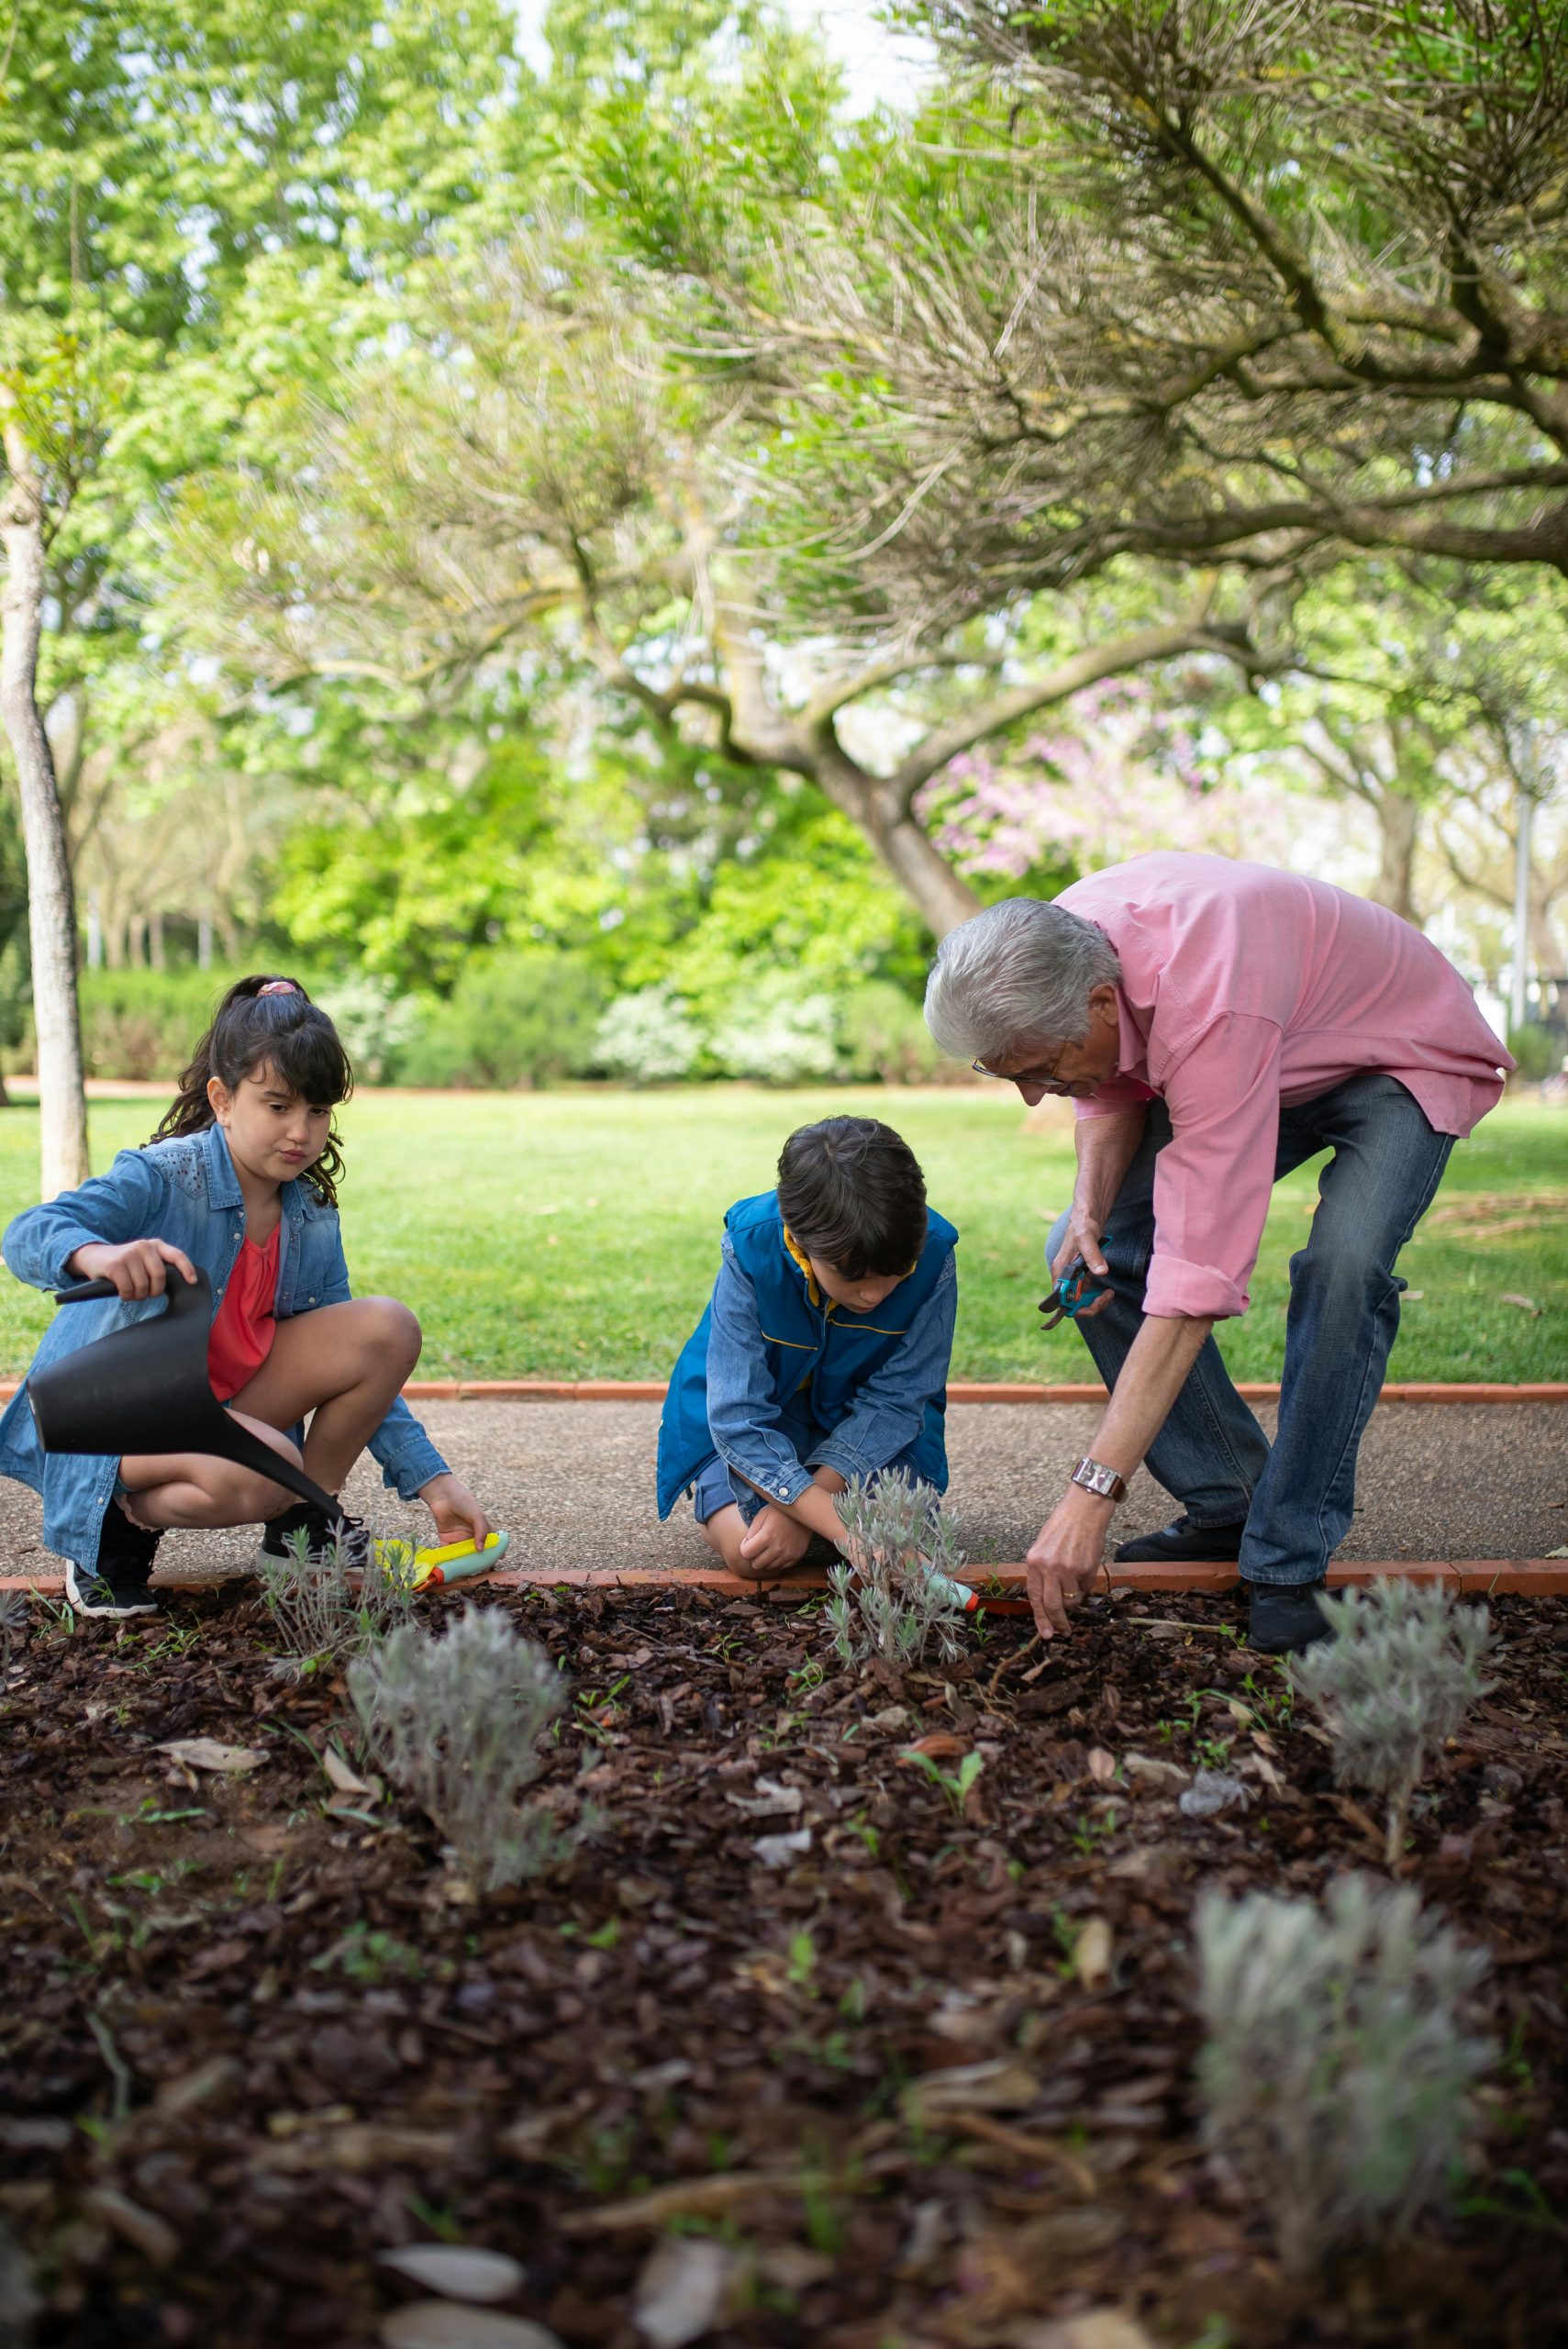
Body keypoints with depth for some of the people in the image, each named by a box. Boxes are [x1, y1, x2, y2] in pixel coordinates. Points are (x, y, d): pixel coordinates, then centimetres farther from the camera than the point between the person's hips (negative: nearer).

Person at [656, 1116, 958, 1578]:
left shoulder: (932, 1254, -27)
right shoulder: (752, 1250, -32)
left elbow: (895, 1401, -19)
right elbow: (738, 1420, -32)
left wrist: (796, 1511, -30)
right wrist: (846, 1530, -42)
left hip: (864, 1428, 2)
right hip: (757, 1423, -2)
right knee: (749, 1551, -25)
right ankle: (711, 1490, 12)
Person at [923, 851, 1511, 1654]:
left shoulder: (1208, 1004, -44)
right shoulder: (1054, 958, -21)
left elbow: (1199, 1272, -46)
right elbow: (1112, 1087, 2)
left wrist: (1092, 1493, -46)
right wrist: (1091, 1204, -19)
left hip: (1405, 1057, -7)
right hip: (1269, 1059, 7)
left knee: (1343, 1265, -33)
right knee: (1086, 1258, -5)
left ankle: (1286, 1563, -19)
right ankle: (1227, 1504, 5)